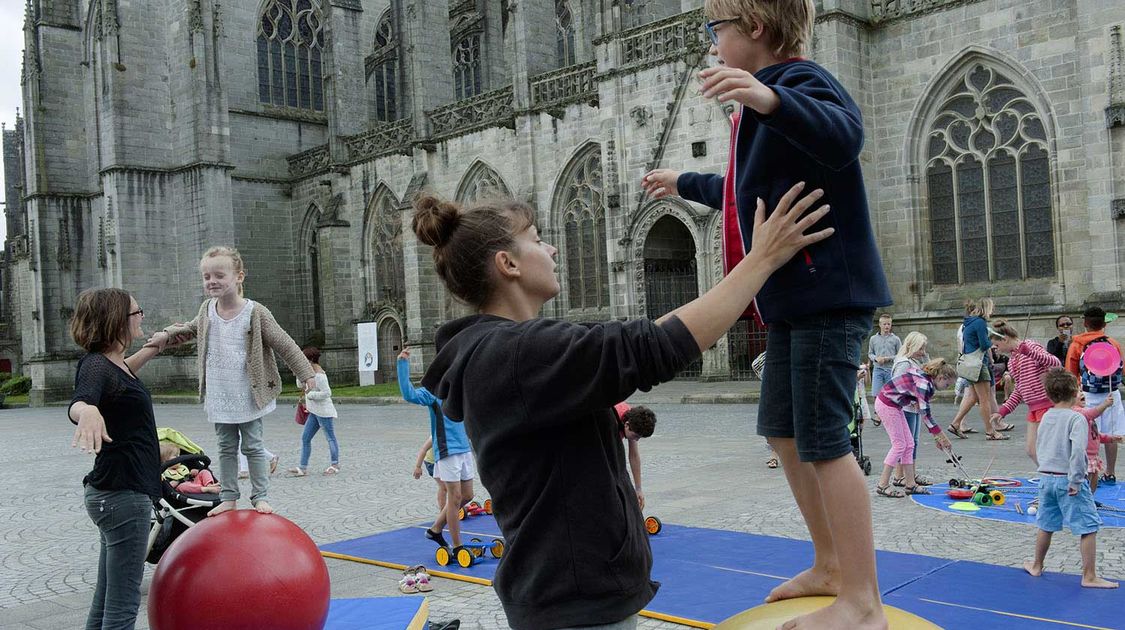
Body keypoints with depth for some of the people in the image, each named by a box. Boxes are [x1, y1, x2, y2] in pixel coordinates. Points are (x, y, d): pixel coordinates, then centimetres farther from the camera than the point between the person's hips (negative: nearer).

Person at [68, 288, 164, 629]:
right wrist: (87, 411, -61)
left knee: (107, 599, 17)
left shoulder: (112, 361, 11)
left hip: (115, 494, 10)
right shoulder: (96, 367, -17)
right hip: (123, 494, -10)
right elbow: (76, 404, -40)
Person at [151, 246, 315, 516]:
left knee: (253, 446, 5)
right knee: (226, 448, 13)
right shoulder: (207, 309, 1)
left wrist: (306, 374, -8)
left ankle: (260, 496, 16)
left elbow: (285, 346, -9)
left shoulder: (255, 313, -14)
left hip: (248, 396, -4)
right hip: (219, 397, 5)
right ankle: (228, 498, 23)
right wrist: (166, 335, 4)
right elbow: (189, 329, 23)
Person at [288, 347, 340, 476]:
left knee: (330, 437, 4)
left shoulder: (319, 375, -19)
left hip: (324, 412, -10)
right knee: (305, 438, 8)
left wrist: (310, 395, -16)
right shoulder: (311, 372, 10)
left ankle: (334, 465, 16)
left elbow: (327, 393, -24)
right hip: (315, 412, 10)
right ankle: (303, 468, 10)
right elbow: (300, 384, 15)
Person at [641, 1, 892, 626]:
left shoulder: (799, 80, -11)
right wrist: (683, 183, 49)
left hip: (828, 291, -10)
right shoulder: (765, 100, 19)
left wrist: (769, 98, -50)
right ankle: (829, 567, 25)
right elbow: (744, 192, 35)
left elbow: (844, 136, -34)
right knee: (784, 432, 14)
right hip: (793, 298, 10)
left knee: (824, 441, -9)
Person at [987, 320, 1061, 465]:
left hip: (1047, 404, -9)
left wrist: (1028, 351, -34)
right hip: (1033, 408, 9)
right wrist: (1002, 411, 12)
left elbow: (1055, 363, -24)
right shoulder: (1012, 361, 16)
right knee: (1031, 451, 8)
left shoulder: (1031, 346, -9)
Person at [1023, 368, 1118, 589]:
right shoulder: (1076, 418, -13)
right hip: (1068, 479, -7)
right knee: (1089, 527, -1)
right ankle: (1089, 576, -1)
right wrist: (1075, 481, -19)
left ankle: (1036, 566, 32)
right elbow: (1078, 450, -24)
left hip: (1045, 477, 7)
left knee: (1046, 525, 20)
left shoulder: (1045, 417, 8)